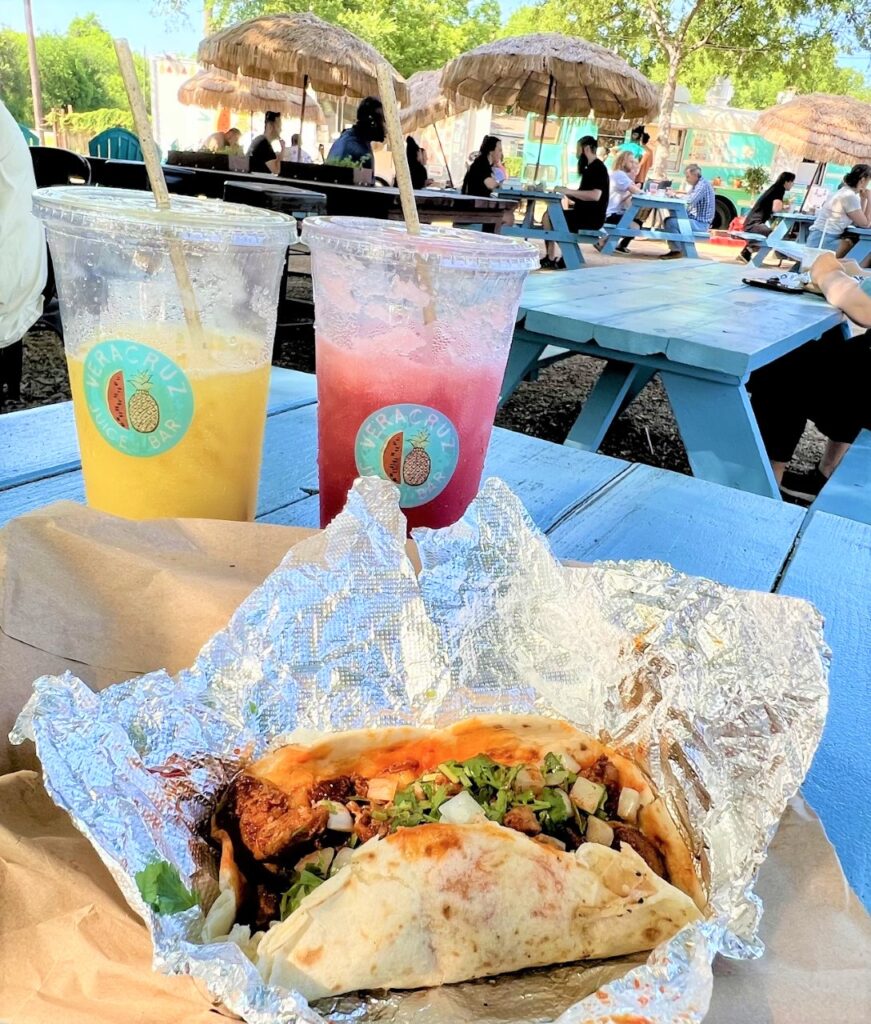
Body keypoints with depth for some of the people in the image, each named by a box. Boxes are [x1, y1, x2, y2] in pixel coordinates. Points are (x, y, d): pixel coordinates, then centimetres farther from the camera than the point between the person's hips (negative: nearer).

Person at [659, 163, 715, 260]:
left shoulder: (703, 184, -14)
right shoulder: (696, 185, 16)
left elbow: (690, 200, -26)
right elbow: (687, 199, 16)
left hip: (701, 223, -10)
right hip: (695, 219, 10)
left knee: (671, 223, -23)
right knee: (668, 220, 9)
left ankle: (677, 251, -14)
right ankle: (674, 249, 3)